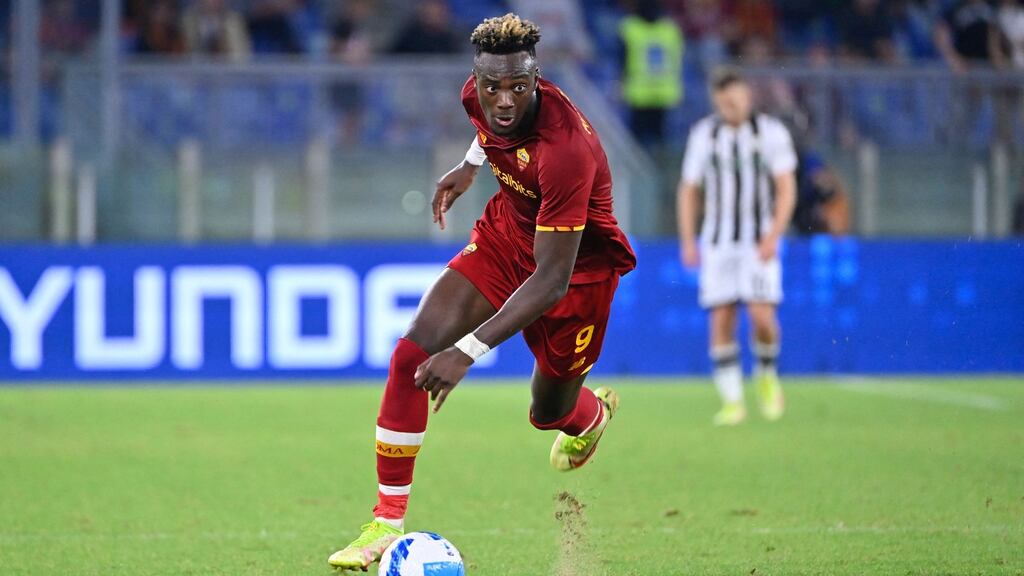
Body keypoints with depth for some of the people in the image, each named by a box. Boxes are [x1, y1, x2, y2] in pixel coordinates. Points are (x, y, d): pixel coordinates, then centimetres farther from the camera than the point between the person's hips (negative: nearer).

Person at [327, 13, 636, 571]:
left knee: (549, 414, 13)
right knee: (412, 354, -15)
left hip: (578, 264, -5)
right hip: (505, 233, 5)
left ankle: (594, 412, 55)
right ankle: (387, 521, -6)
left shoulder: (566, 149, -39)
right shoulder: (479, 95, -19)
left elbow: (553, 278, -38)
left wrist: (469, 349, -45)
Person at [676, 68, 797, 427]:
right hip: (717, 244, 2)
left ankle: (767, 376, 15)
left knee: (762, 315, -14)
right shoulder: (703, 135, 5)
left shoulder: (771, 132, -2)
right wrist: (688, 242, 3)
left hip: (760, 242, -2)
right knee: (721, 320, -5)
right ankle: (732, 402, 1)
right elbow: (689, 191, 11)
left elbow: (786, 189, -4)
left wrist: (773, 236, -15)